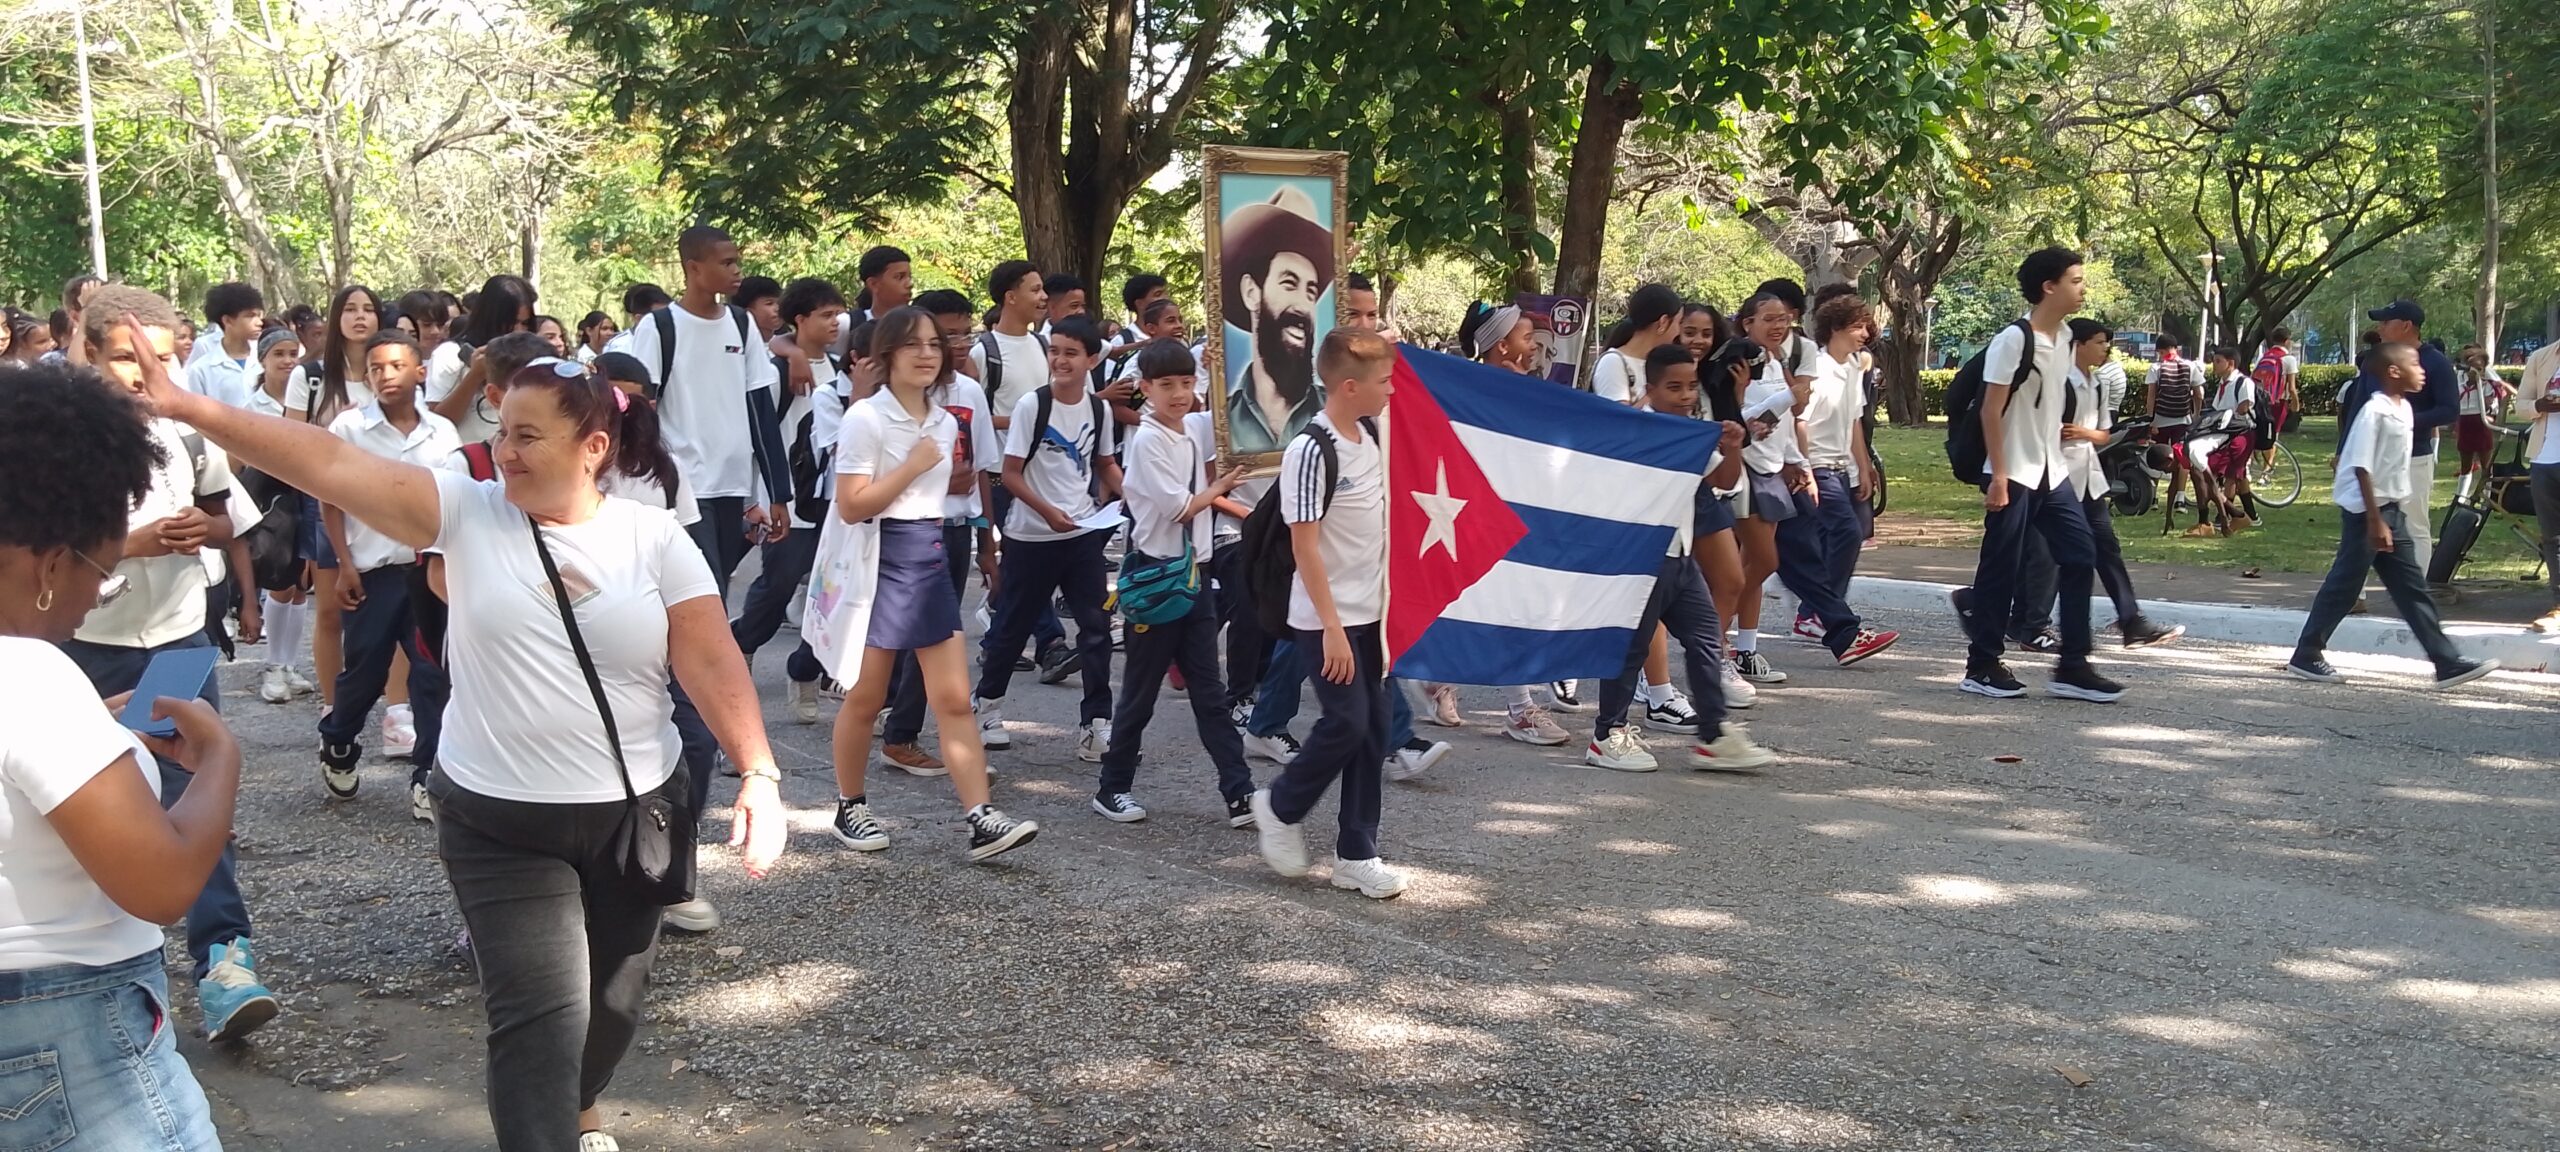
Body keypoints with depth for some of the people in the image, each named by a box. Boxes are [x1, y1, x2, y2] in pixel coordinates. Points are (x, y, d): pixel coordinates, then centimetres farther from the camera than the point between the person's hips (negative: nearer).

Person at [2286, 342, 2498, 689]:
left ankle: (2447, 662, 8)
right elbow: (2362, 467, -20)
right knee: (2343, 585, -1)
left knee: (2412, 588, 7)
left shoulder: (2404, 408, 10)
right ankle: (2306, 655, 10)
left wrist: (2390, 516, 19)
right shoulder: (2375, 411, -17)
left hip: (2392, 509, 9)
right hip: (2365, 510, -9)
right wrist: (2375, 520, -22)